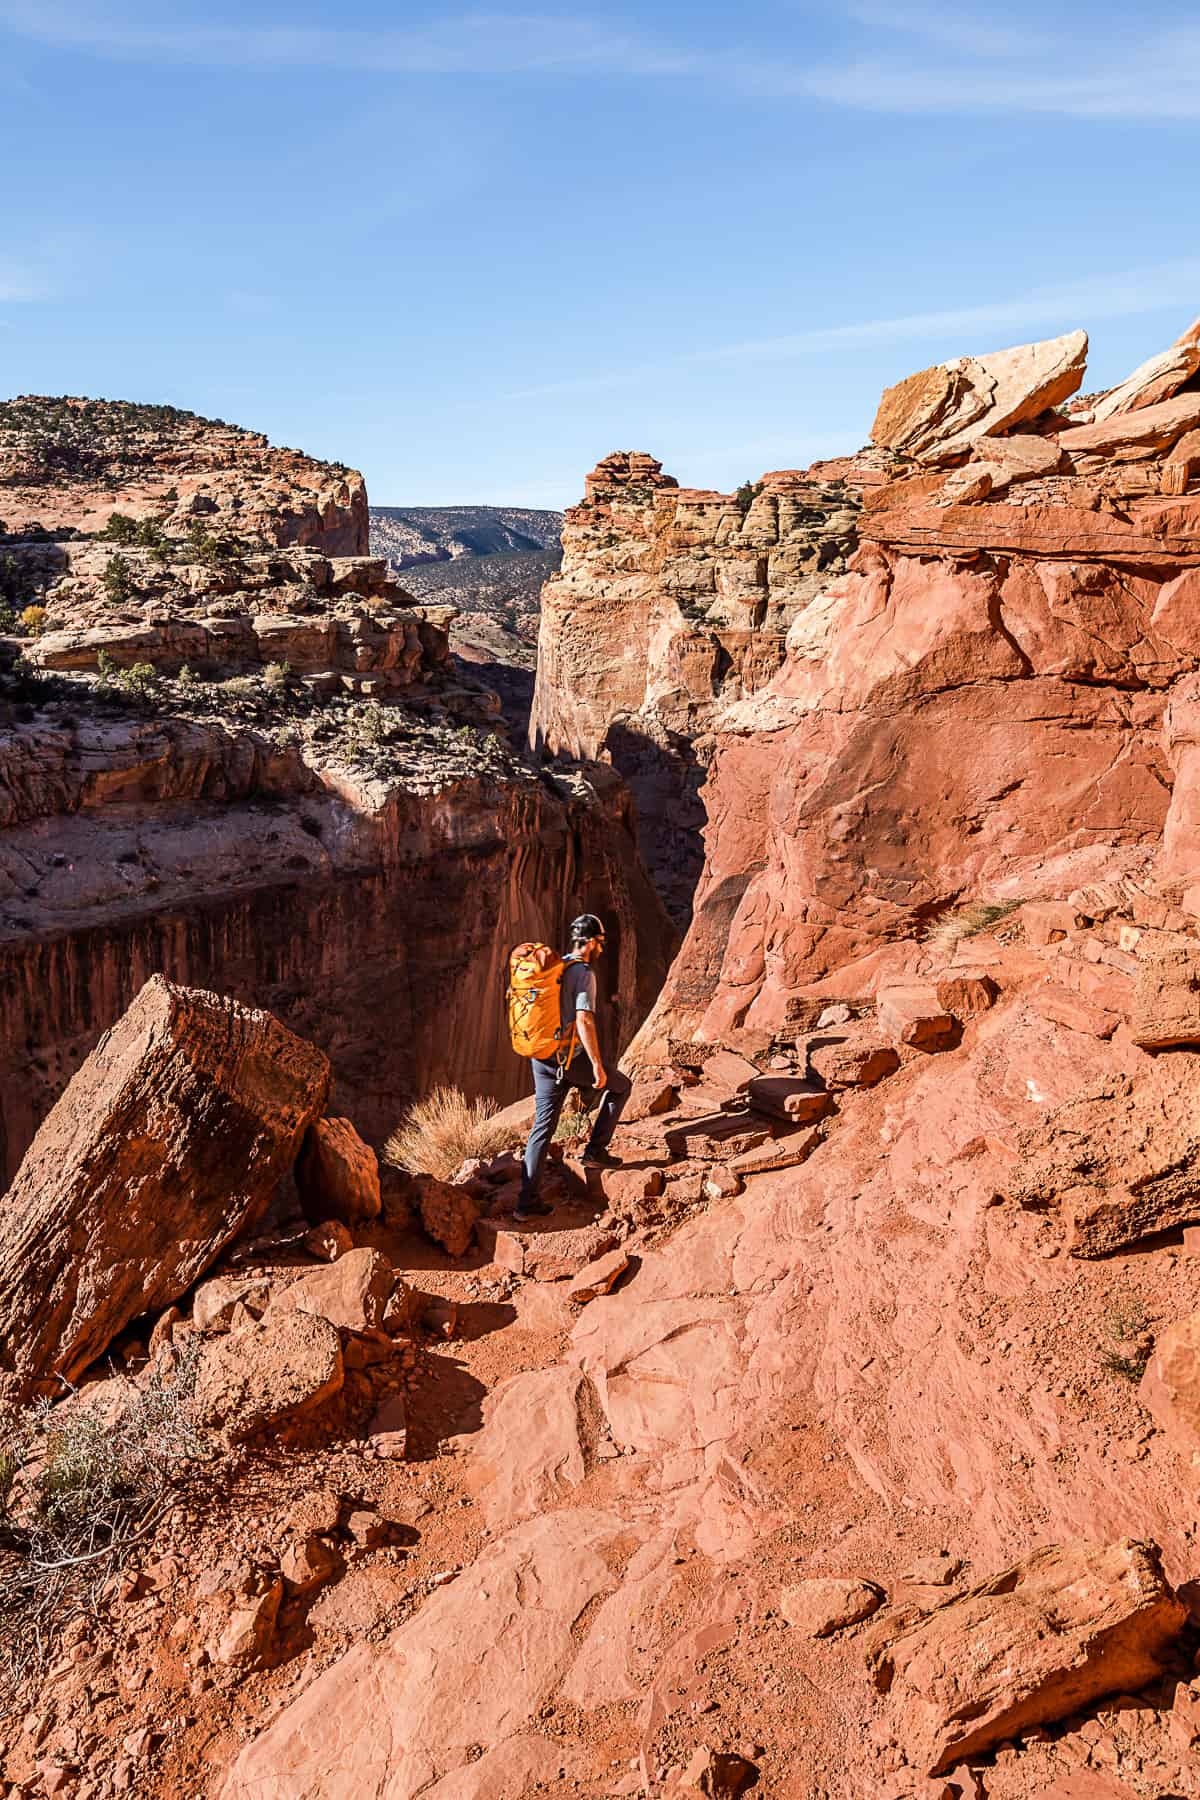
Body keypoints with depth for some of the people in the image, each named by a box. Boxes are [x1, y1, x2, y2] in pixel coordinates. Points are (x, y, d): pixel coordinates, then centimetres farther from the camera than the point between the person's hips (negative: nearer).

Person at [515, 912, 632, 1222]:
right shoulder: (584, 973, -13)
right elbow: (584, 1020, -22)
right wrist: (598, 1066, -19)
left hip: (541, 1058, 8)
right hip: (570, 1059, -7)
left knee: (543, 1126, 10)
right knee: (620, 1086, 16)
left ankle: (527, 1202, 7)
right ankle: (595, 1151, 15)